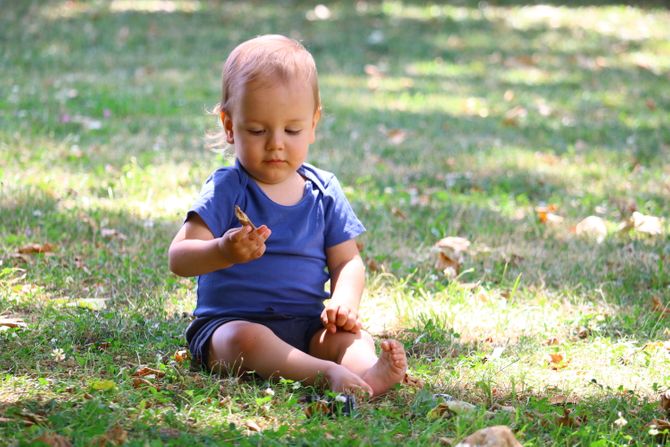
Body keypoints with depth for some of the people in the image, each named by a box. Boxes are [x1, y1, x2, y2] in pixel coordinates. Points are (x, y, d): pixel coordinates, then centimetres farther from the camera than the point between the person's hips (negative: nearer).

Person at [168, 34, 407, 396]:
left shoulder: (324, 192, 10)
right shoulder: (226, 190, -4)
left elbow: (347, 261, 14)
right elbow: (178, 258, -13)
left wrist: (344, 302, -10)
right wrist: (223, 252, -35)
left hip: (307, 327, 4)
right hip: (230, 323, -4)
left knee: (351, 335, -23)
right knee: (245, 340, -36)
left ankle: (368, 372, -55)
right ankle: (328, 374, -56)